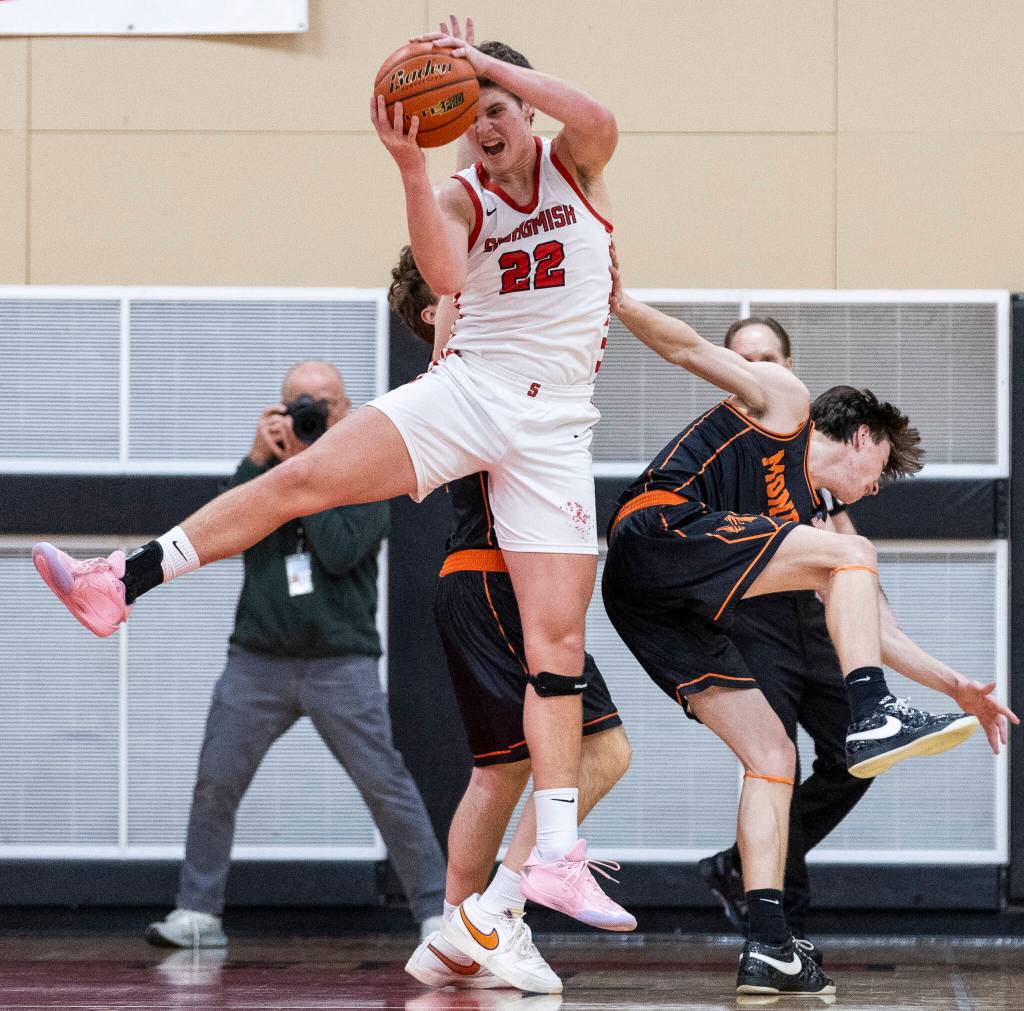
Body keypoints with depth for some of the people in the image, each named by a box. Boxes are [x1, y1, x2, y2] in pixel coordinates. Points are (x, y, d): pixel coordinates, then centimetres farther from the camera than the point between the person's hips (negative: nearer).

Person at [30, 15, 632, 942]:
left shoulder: (574, 168, 4)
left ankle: (557, 858, -7)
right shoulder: (461, 198, 4)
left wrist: (486, 62, -22)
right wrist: (410, 168, -31)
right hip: (467, 389, 1)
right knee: (300, 478, -19)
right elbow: (446, 278, -20)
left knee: (559, 639, -6)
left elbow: (597, 121, -22)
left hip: (552, 425, -1)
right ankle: (120, 582, -19)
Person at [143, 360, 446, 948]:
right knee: (215, 784, -1)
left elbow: (341, 552, -15)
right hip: (258, 660, 3)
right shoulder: (266, 466, 12)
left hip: (342, 663, -3)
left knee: (387, 786, -6)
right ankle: (198, 916, 9)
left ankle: (436, 914, 0)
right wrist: (259, 458, -10)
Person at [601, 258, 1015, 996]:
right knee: (854, 556, -13)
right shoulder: (780, 398, 12)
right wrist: (622, 303, -14)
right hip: (658, 528, -9)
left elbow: (868, 629, 30)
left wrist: (955, 687, 26)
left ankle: (768, 947, -4)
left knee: (773, 753, 3)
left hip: (673, 616, 9)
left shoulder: (809, 522, 29)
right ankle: (874, 720, -25)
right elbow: (692, 350, 2)